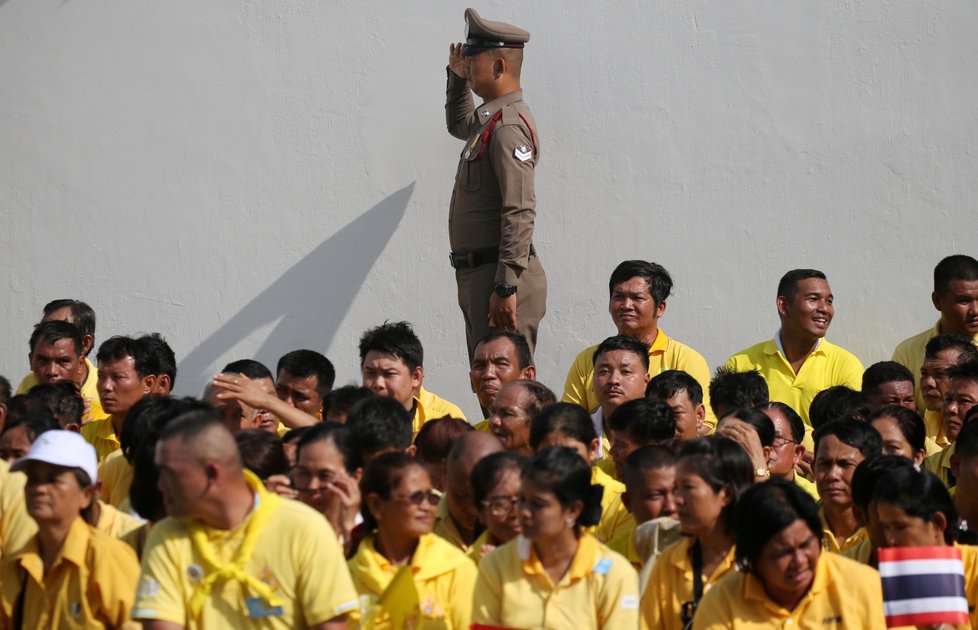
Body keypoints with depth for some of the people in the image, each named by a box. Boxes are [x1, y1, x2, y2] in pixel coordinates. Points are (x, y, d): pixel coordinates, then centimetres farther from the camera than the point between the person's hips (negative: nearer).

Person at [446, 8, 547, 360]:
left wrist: (506, 287, -26)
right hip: (477, 275, 10)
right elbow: (458, 125, 43)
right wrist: (457, 77, 24)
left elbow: (521, 213, -23)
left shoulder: (508, 126, -16)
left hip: (502, 277, -10)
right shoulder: (489, 119, 15)